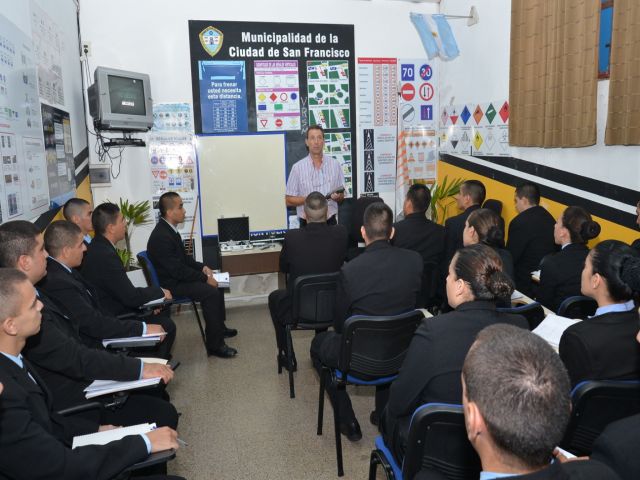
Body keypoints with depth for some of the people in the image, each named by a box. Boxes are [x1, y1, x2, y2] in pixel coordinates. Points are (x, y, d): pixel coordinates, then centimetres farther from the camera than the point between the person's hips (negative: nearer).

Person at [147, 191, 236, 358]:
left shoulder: (170, 229, 5)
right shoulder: (161, 237, -25)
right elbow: (177, 270, -25)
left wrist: (202, 267, 4)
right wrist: (205, 278, -19)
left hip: (178, 277, 10)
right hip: (170, 284, -10)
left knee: (216, 285, 13)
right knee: (211, 292, -23)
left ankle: (219, 327, 29)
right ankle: (215, 344, -16)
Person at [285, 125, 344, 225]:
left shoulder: (335, 164, 3)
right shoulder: (298, 167, -2)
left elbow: (341, 197, 10)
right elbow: (288, 200, 0)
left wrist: (337, 197, -13)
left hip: (330, 221, 2)